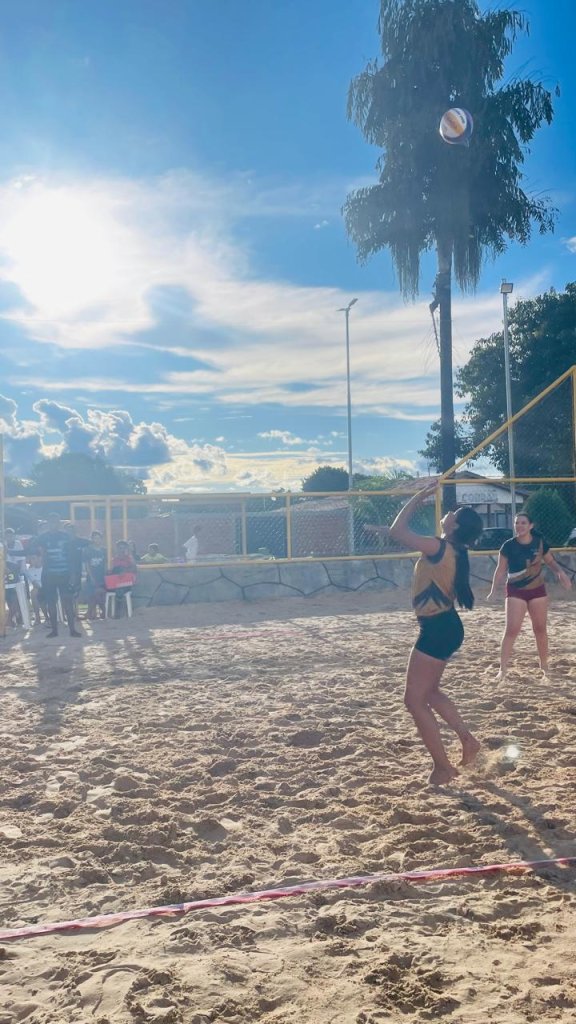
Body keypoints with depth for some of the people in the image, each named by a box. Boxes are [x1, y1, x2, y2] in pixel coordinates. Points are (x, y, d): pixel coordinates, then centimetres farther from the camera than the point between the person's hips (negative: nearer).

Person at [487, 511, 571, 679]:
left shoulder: (540, 542, -6)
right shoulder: (508, 546, -11)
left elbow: (550, 561, 9)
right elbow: (501, 570, -4)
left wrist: (561, 573, -10)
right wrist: (493, 590, -13)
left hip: (537, 590, 2)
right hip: (515, 592, -2)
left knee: (540, 629, 10)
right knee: (511, 629, -10)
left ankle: (544, 665, 27)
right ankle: (503, 669, -4)